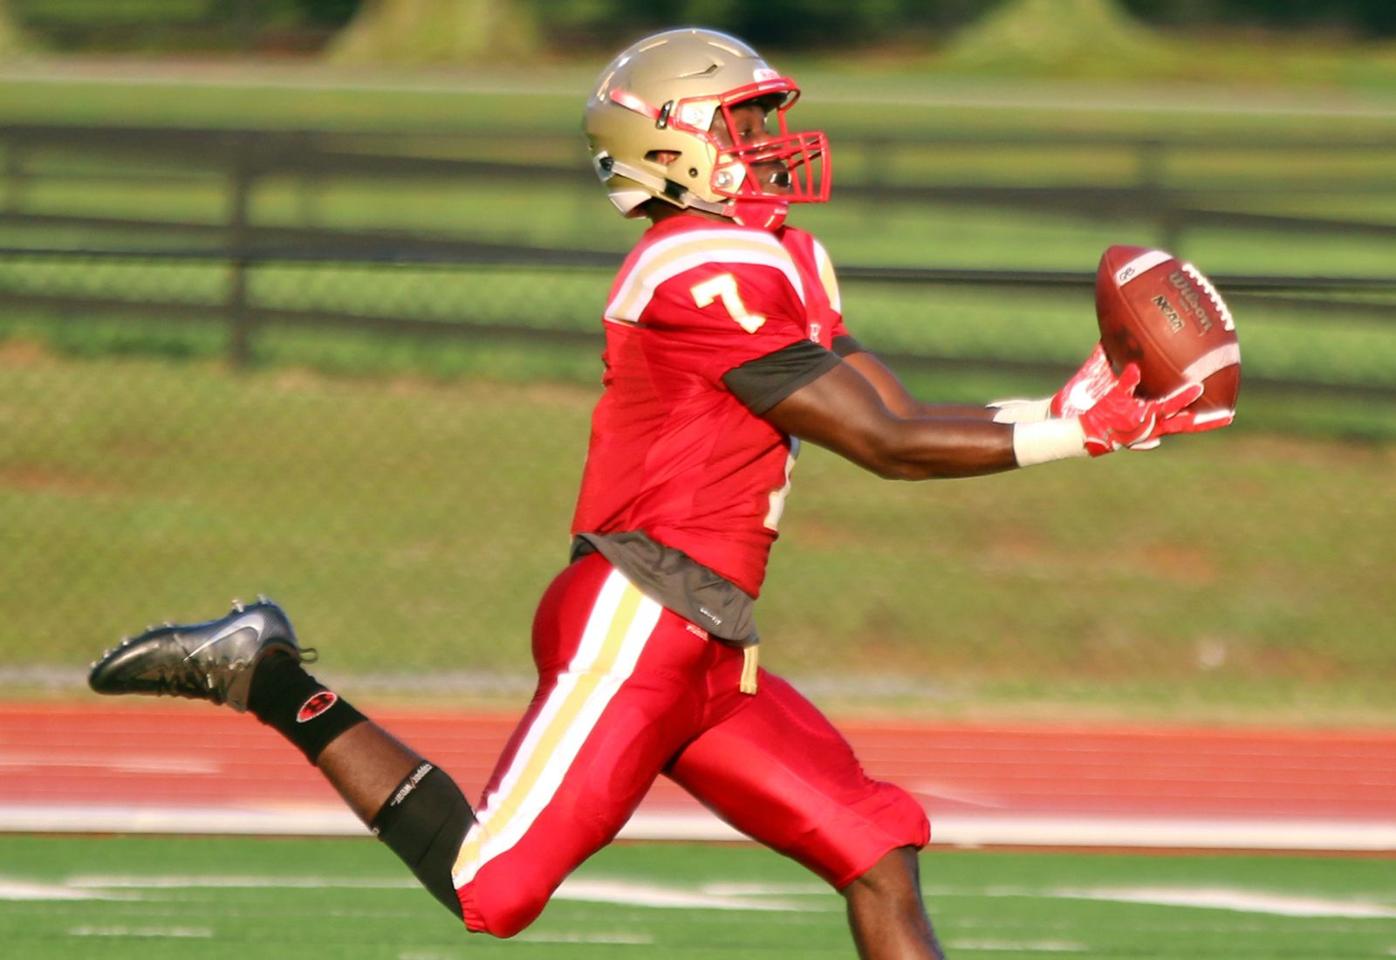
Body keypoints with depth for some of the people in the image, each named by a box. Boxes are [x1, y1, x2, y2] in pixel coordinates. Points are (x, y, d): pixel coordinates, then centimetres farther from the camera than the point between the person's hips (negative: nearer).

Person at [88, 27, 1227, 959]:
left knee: (880, 855, 3)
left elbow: (901, 420, 15)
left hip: (708, 659, 10)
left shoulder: (785, 263, 18)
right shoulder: (714, 272, -13)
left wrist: (1073, 408, 5)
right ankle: (270, 680, 4)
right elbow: (889, 445, -12)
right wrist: (1083, 435, -8)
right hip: (636, 625, -10)